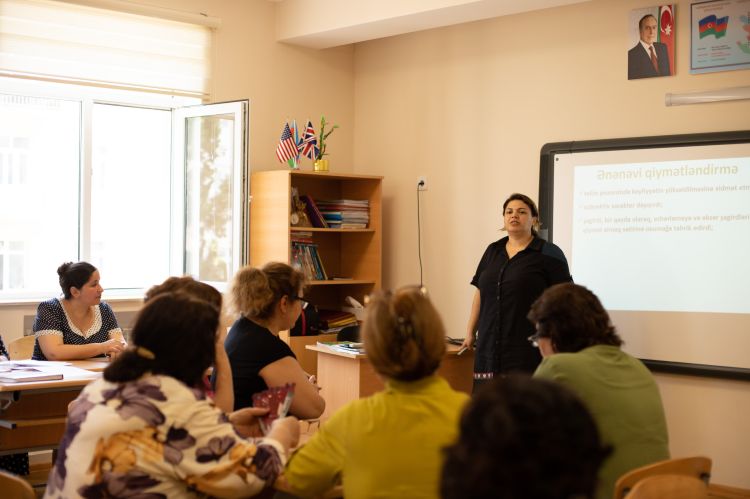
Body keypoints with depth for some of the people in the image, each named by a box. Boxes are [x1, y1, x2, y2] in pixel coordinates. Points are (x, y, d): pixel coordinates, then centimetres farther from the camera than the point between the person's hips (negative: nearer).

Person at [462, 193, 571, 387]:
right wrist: (470, 332, 19)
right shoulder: (493, 251, 15)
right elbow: (480, 293, 20)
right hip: (490, 348, 5)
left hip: (528, 349, -5)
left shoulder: (549, 254, -1)